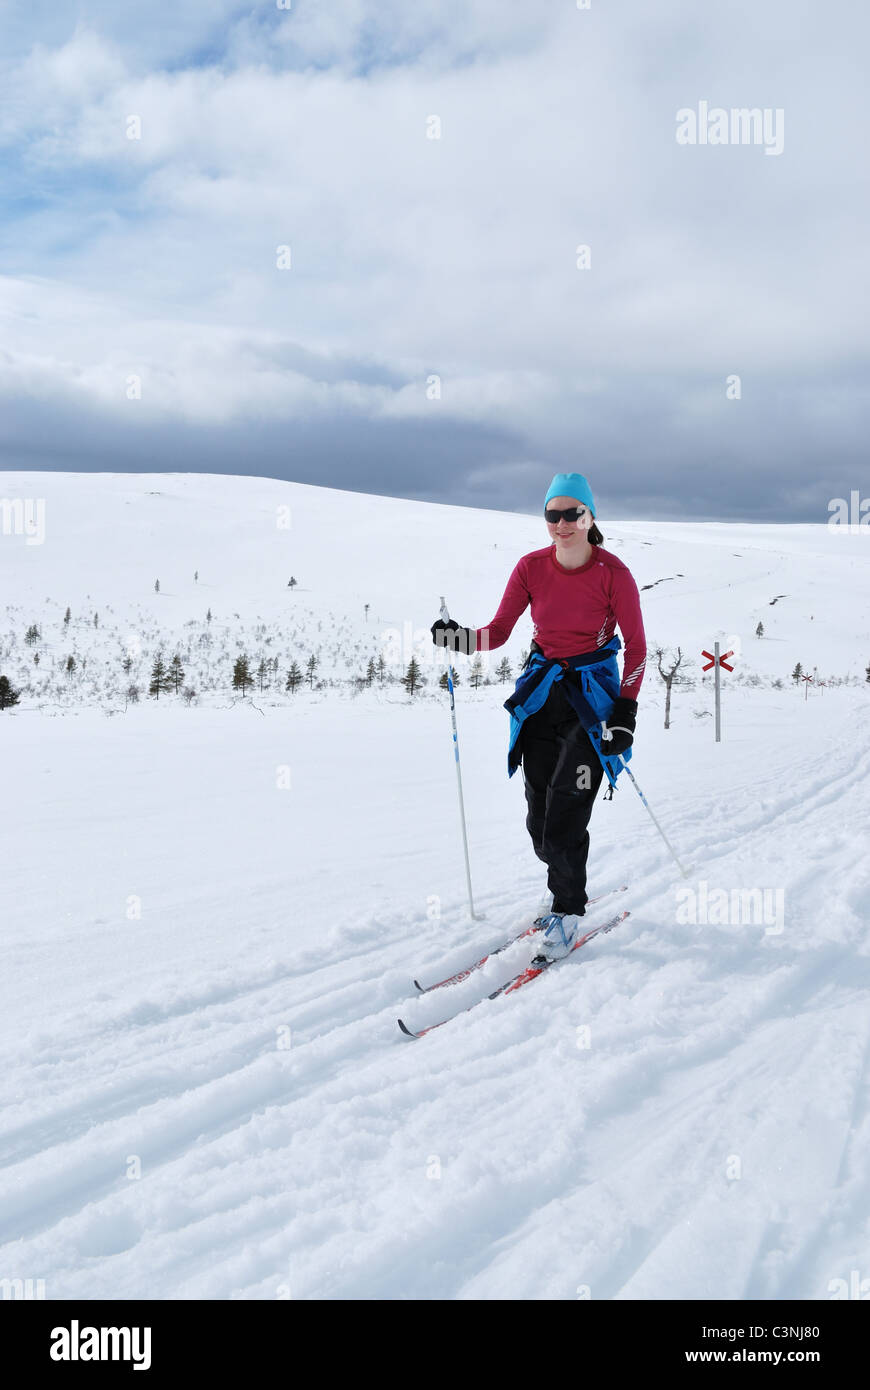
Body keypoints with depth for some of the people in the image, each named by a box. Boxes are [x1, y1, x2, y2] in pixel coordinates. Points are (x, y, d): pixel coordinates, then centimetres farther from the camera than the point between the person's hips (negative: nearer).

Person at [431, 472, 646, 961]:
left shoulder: (613, 573, -12)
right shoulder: (532, 567, -3)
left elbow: (637, 645, -5)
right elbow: (500, 631, 1)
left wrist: (626, 711, -12)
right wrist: (462, 640, -19)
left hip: (592, 693, -4)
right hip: (541, 692, 4)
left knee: (564, 817, -10)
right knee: (539, 818, 5)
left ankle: (568, 912, 10)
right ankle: (566, 889, 31)